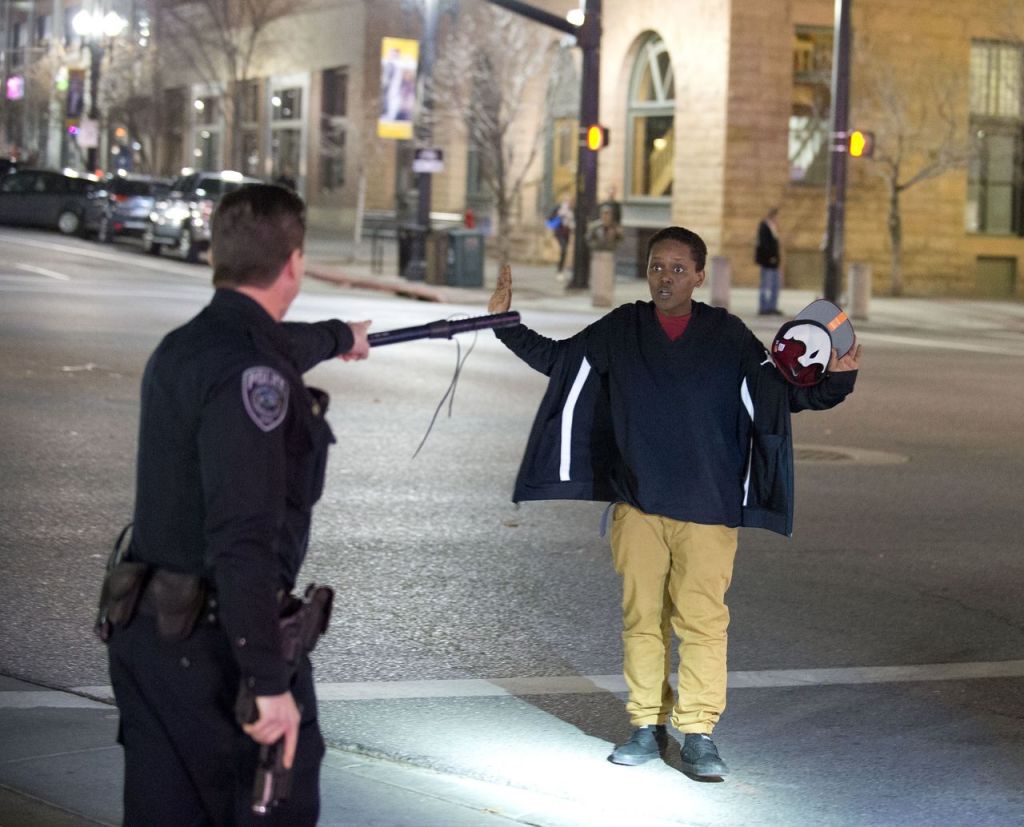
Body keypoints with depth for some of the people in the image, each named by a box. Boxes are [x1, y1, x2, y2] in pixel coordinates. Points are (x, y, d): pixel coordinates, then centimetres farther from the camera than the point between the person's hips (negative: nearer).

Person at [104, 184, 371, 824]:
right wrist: (268, 679, -27)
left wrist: (339, 337, 56)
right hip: (215, 643, -8)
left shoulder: (183, 345, 10)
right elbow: (242, 536, -28)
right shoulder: (249, 372, -20)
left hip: (150, 632, 9)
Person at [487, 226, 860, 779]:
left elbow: (780, 394, 6)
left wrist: (833, 381, -10)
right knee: (641, 618, 6)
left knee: (702, 619, -6)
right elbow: (554, 359, 18)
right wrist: (506, 322, 11)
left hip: (707, 508, -2)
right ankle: (647, 728, 17)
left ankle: (698, 734, 2)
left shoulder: (728, 336, 0)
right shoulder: (619, 330, 6)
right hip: (637, 505, 2)